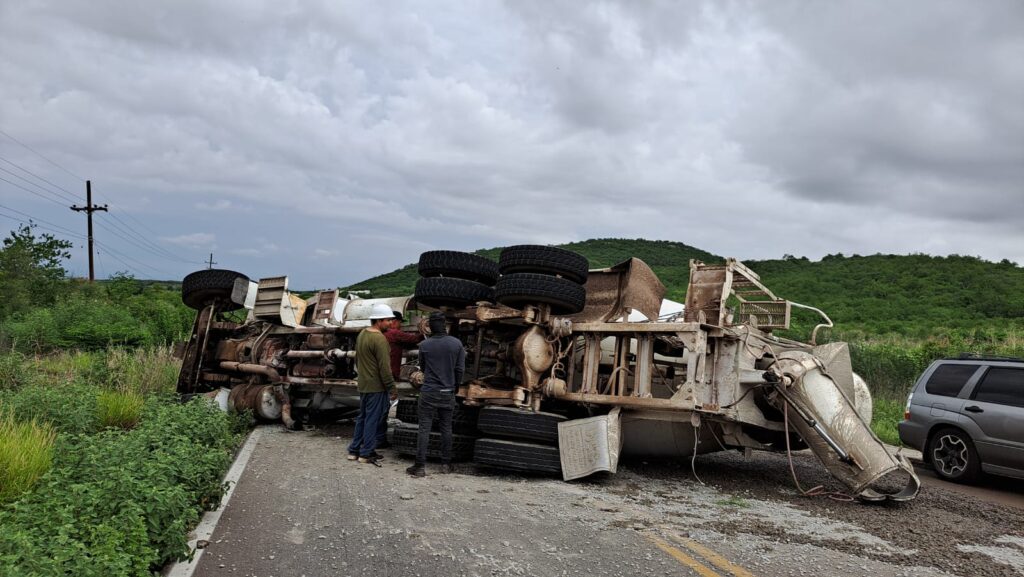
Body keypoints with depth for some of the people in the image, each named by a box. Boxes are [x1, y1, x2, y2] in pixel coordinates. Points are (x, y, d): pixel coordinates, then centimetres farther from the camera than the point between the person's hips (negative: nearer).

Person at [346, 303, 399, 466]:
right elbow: (385, 368, -20)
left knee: (362, 417, 17)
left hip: (363, 385, 9)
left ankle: (354, 450, 23)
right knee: (372, 419, 0)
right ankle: (366, 453, 7)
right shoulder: (379, 339, -20)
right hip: (376, 387, -9)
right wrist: (392, 388, -14)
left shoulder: (362, 334, 9)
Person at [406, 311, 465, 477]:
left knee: (424, 429, 1)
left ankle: (420, 466, -1)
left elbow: (422, 366, 8)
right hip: (448, 393, 2)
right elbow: (460, 369, 0)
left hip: (429, 392, -2)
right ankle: (446, 464, 18)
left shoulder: (424, 345, -8)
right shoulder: (456, 343, -5)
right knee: (446, 428, 12)